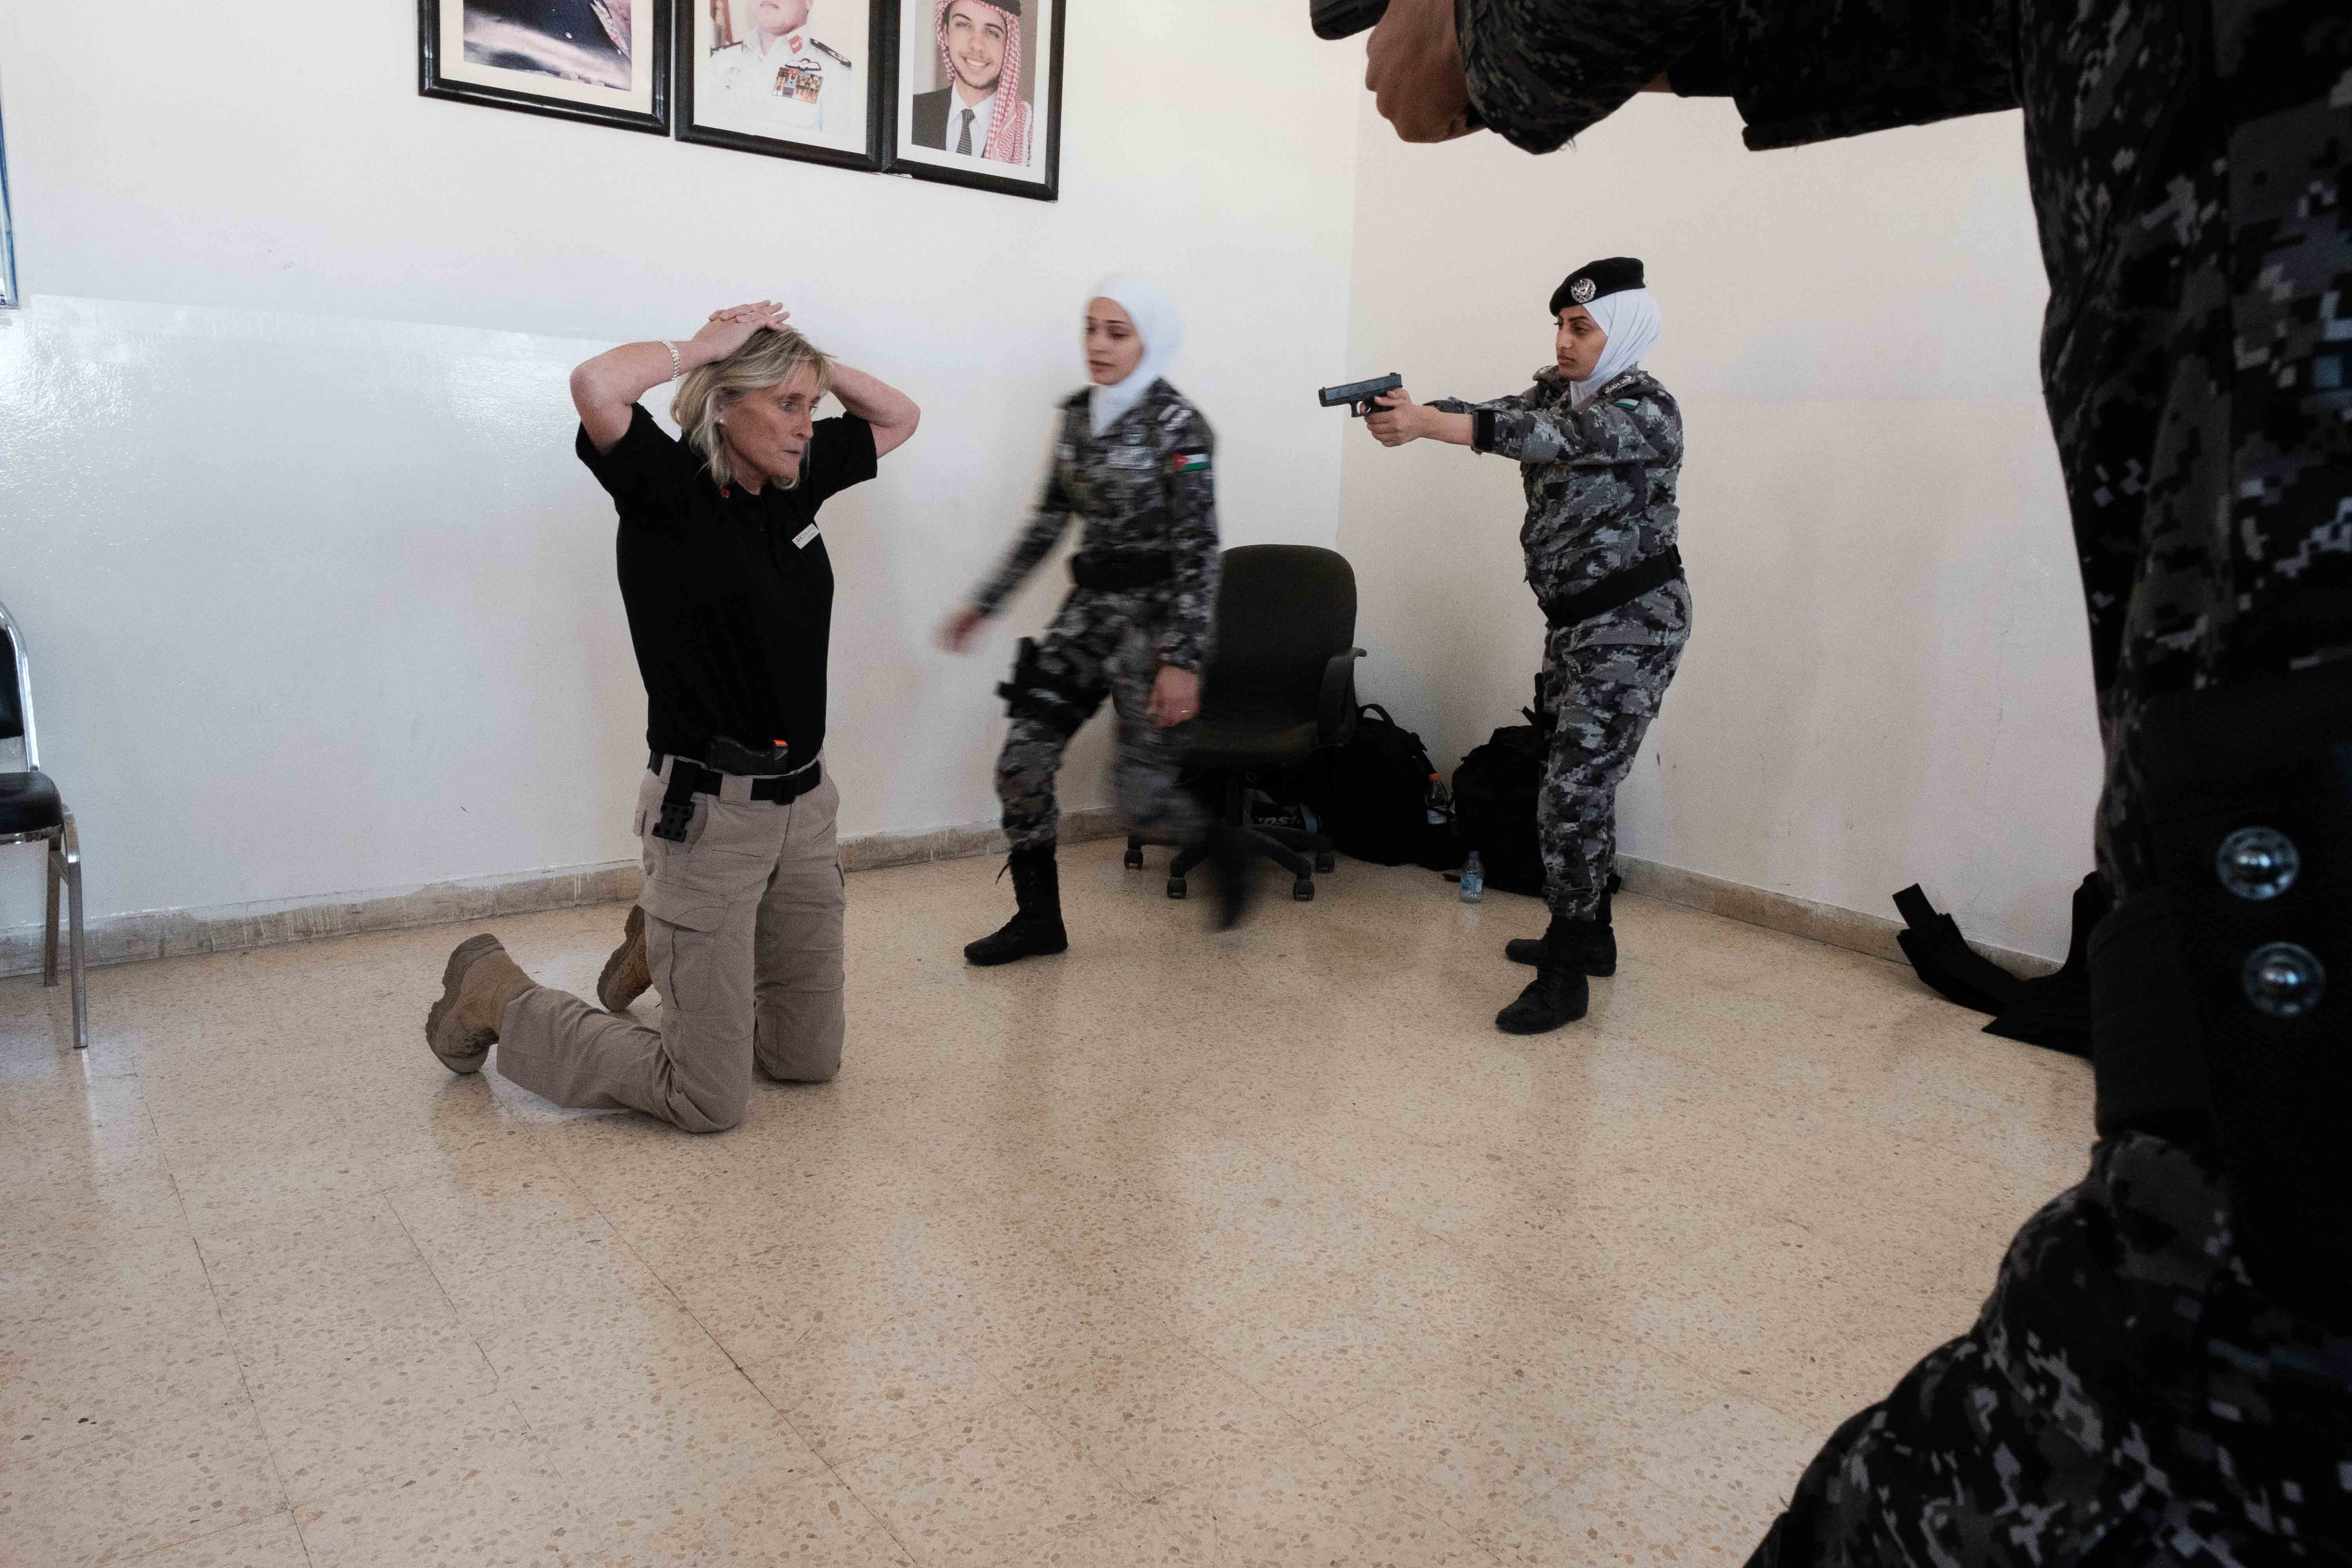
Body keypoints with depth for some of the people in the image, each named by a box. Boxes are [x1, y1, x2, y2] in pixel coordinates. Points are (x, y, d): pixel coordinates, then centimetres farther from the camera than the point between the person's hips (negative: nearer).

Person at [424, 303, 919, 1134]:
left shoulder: (793, 482, 7)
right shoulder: (667, 490, -13)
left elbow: (899, 417, 18)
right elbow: (596, 385, -32)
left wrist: (812, 361, 3)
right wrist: (705, 346, -16)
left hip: (803, 805, 7)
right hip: (710, 815, -7)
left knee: (809, 1059, 16)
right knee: (710, 1101, 0)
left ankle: (662, 947, 39)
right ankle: (495, 998, 19)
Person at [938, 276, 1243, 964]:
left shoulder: (1176, 424, -13)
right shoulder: (1079, 415, 8)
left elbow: (1198, 548, -17)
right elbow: (1048, 520, 16)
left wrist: (1184, 661, -22)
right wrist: (984, 603, 17)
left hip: (1154, 615, -6)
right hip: (1088, 608, 7)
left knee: (1143, 795, -5)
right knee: (1021, 763, 0)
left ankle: (1223, 849, 28)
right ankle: (1038, 918, 16)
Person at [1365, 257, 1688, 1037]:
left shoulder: (1647, 409, -14)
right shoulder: (1558, 391, 11)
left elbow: (1553, 439, -31)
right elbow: (1496, 415, -6)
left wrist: (1428, 424, -41)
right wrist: (1406, 410, -28)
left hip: (1632, 622, -8)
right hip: (1574, 620, 9)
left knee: (1573, 790, -12)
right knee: (1581, 781, 16)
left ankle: (1565, 978, -4)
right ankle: (1590, 935, 30)